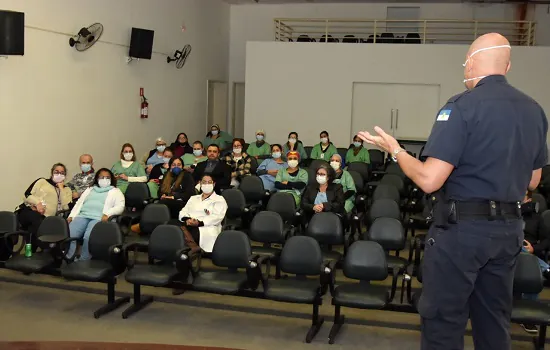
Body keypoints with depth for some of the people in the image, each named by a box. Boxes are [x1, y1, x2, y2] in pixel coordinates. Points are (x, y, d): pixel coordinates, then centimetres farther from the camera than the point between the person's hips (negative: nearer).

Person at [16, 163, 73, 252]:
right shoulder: (42, 181, 19)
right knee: (37, 218, -37)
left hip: (45, 218, 1)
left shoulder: (66, 190, 22)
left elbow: (66, 207, 2)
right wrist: (37, 202, -12)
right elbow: (27, 195, 7)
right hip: (28, 211, -1)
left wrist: (61, 188, 6)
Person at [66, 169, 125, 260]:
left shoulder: (115, 191, 19)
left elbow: (120, 207, 4)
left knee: (88, 237, -34)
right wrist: (71, 216, 7)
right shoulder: (89, 190, 33)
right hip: (83, 216, 4)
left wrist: (107, 214, -14)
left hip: (99, 218, -4)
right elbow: (78, 203, 25)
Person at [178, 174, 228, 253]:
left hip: (207, 227, -4)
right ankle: (195, 249, -47)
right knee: (181, 229, -36)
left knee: (193, 232, -42)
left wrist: (199, 223, -17)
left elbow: (217, 217, -2)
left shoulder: (219, 199, 15)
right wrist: (187, 219, -7)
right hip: (189, 225, 4)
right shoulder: (193, 198, 32)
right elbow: (183, 211, 19)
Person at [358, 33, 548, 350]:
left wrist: (396, 151, -5)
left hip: (462, 227, -7)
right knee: (495, 321, 19)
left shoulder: (463, 106, -16)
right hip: (509, 229, 7)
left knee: (443, 321, 5)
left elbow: (429, 180, -21)